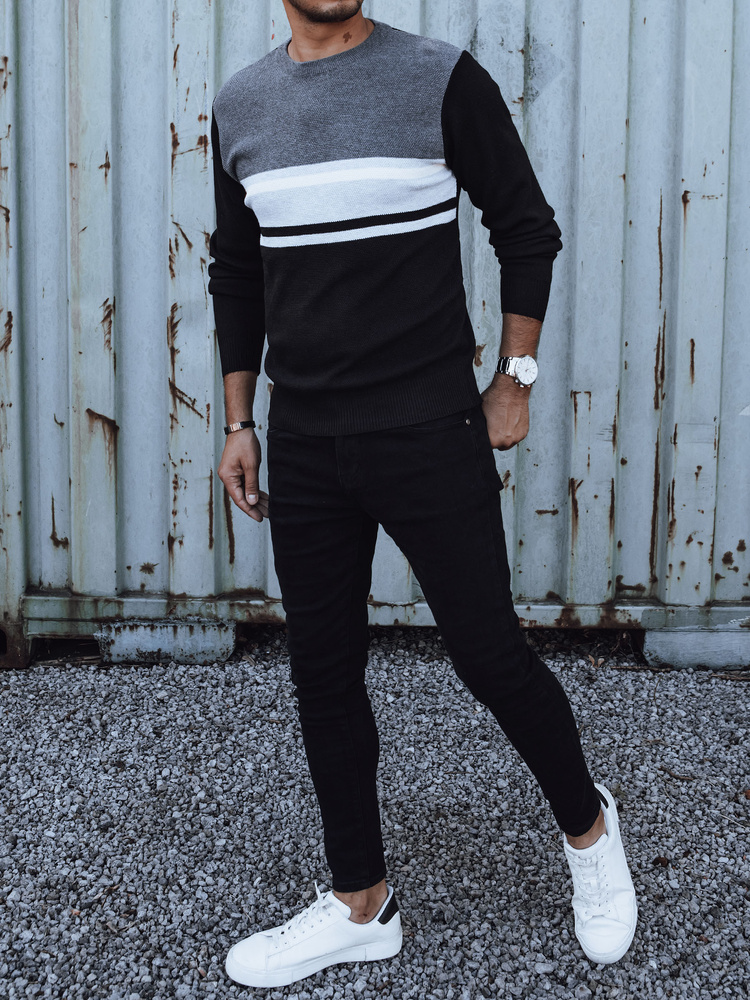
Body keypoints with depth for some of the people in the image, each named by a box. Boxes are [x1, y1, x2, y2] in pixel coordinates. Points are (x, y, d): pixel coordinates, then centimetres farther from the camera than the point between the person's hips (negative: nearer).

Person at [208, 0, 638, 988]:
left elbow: (528, 229, 1)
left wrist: (515, 381, -2)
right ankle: (360, 906, 26)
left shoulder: (444, 80, -5)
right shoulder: (239, 104, 8)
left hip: (430, 433, -4)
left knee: (491, 655, 1)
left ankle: (586, 823, 31)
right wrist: (239, 423, 13)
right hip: (301, 445, 5)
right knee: (323, 675, 9)